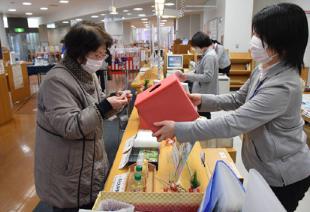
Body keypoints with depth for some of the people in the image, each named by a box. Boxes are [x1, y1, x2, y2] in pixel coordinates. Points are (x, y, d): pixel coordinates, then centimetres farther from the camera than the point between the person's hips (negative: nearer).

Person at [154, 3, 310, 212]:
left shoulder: (282, 86, -33)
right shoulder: (263, 70, -3)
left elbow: (233, 123, -36)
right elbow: (238, 99, 9)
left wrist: (178, 129, -33)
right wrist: (202, 99, -4)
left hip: (284, 175, -8)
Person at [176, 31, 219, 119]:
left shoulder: (209, 56, -19)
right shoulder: (207, 54, 12)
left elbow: (207, 77, -24)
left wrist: (188, 76, -22)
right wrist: (185, 75, 6)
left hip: (205, 95, -10)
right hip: (203, 93, 10)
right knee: (203, 117, 19)